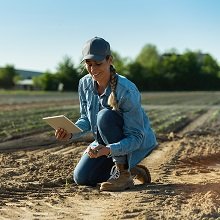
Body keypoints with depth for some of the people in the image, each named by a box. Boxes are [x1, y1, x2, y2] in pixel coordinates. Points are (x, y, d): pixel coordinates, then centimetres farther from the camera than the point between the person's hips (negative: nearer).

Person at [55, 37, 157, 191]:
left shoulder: (126, 90, -31)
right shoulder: (85, 84, -11)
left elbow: (136, 137, -30)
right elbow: (86, 119, 0)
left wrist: (108, 150, -46)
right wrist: (70, 132, -22)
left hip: (139, 143, -6)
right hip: (107, 142, 7)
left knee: (105, 116, -33)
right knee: (81, 177, -6)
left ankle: (124, 174, -19)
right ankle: (131, 170, 14)